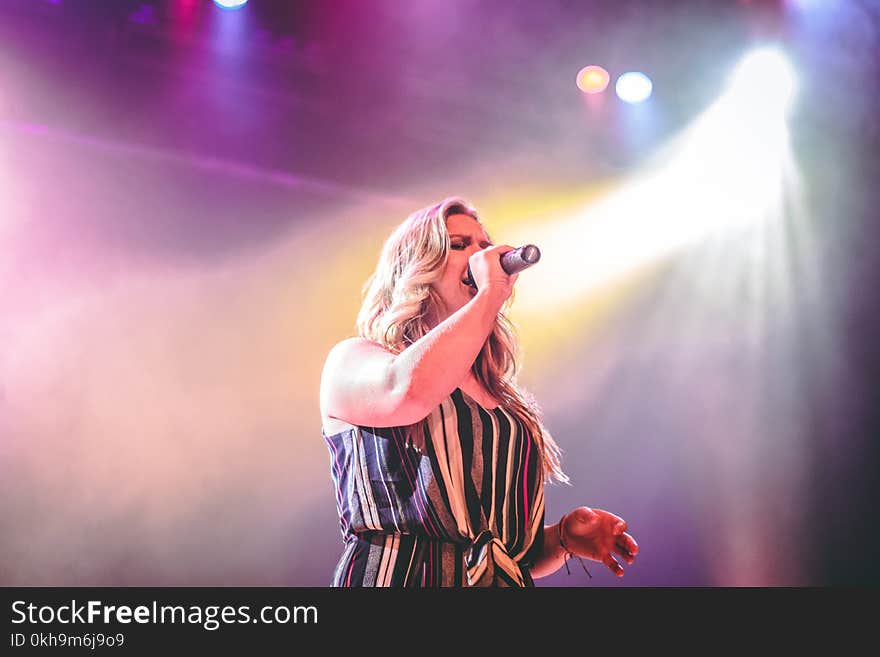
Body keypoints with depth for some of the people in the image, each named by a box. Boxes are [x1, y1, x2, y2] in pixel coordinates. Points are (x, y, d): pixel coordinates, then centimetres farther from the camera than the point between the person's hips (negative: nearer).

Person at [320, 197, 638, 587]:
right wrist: (492, 291, -12)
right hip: (397, 577, -4)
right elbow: (410, 390, -24)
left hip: (503, 580, 5)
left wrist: (562, 538, -1)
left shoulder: (506, 402, 15)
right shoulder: (352, 361, 0)